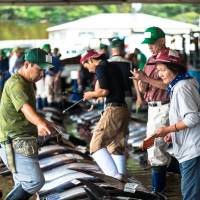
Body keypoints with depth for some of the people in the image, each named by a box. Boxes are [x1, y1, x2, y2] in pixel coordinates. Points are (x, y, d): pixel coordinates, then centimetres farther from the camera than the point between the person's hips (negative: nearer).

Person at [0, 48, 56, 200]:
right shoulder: (16, 84, -18)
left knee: (23, 185, 12)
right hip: (15, 142, -10)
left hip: (22, 141, 10)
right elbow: (26, 108, -37)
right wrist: (41, 124, -54)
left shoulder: (27, 83, 15)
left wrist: (42, 123, 40)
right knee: (36, 181, -16)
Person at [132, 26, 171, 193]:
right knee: (152, 146, 17)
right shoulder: (150, 60, 14)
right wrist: (141, 81, -9)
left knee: (155, 147, -10)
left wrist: (146, 79, -24)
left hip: (164, 107, -9)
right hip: (152, 107, 9)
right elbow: (143, 89, 13)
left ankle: (157, 188, -3)